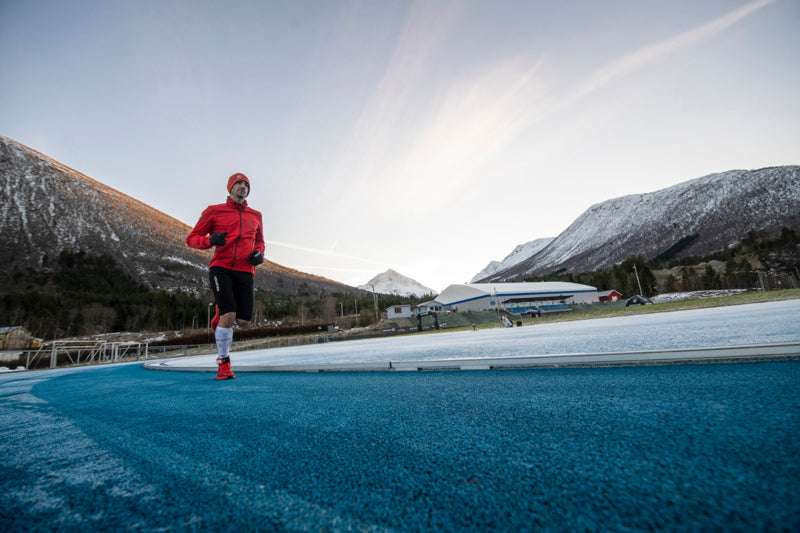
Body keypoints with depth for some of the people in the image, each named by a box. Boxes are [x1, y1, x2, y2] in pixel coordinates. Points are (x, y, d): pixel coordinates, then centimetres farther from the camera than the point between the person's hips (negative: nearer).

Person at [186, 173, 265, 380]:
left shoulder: (255, 216, 16)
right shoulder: (214, 211, 7)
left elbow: (259, 241, 30)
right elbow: (192, 238, 8)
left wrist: (259, 254, 7)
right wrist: (210, 240, -15)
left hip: (245, 272, 3)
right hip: (221, 268, -3)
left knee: (244, 321, -2)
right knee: (228, 316, -17)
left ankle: (219, 318, 34)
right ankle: (223, 363, 4)